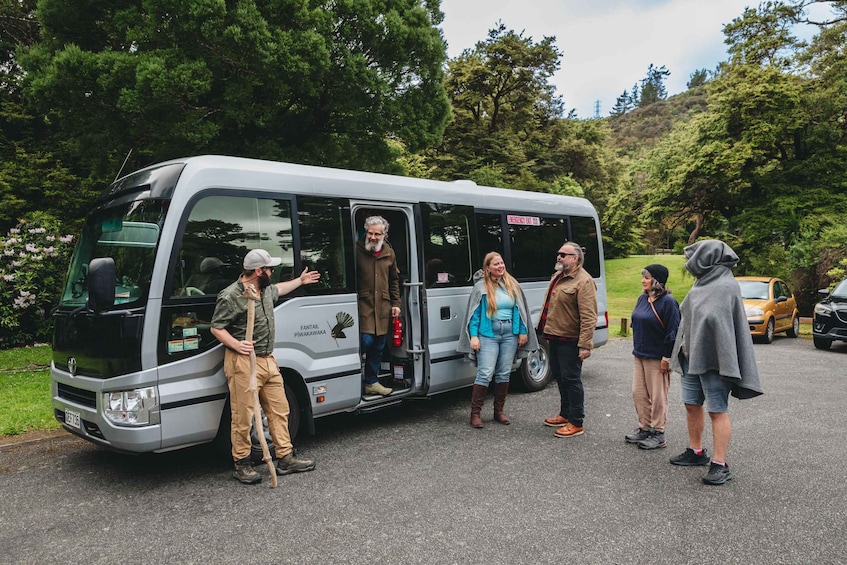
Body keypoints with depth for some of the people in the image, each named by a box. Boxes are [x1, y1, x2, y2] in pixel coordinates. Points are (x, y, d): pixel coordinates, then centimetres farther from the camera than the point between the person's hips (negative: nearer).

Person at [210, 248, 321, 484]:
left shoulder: (265, 289, 11)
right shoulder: (231, 296, -15)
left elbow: (277, 289, 36)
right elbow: (216, 328, -11)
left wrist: (300, 280, 45)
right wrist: (236, 344, -26)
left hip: (268, 360, 9)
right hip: (243, 363, -8)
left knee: (279, 410, 11)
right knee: (243, 417, 0)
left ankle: (285, 458, 20)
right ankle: (242, 465, 16)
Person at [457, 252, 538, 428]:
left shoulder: (512, 285, 8)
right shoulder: (481, 287, -3)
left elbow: (520, 309, 11)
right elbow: (474, 313, -4)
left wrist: (523, 332, 7)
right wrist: (473, 336, -11)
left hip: (510, 334, 4)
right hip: (488, 334, -4)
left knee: (504, 374, 10)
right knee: (485, 374, -9)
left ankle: (499, 411, 22)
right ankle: (475, 413, 0)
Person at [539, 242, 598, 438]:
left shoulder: (583, 281, -17)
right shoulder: (558, 276, 13)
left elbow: (588, 317, -23)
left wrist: (585, 345, -26)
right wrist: (546, 330, 22)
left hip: (570, 341, -9)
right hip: (555, 337, 9)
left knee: (571, 379, -3)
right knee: (560, 377, 18)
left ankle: (576, 423, 7)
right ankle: (565, 414, 33)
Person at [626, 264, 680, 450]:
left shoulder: (668, 302, -14)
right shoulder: (642, 299, 10)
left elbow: (673, 332, -16)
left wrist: (667, 358, -17)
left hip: (657, 357, -8)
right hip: (640, 355, 8)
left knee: (657, 396, 2)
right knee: (638, 393, 12)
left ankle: (658, 434, 14)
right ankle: (644, 428, 25)